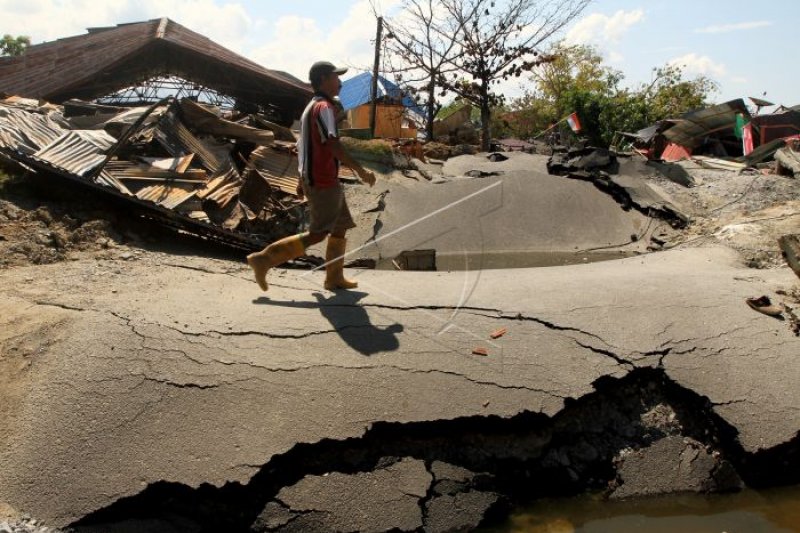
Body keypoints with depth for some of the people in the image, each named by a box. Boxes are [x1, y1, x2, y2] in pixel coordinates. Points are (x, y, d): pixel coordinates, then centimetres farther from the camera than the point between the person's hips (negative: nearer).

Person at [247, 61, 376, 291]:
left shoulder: (311, 108, 18)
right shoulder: (324, 107, -13)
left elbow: (301, 146, 21)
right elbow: (332, 143, -27)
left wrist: (302, 181, 23)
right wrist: (360, 170, -27)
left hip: (316, 180, 10)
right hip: (323, 182, -10)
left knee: (340, 227, 15)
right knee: (317, 234, -6)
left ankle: (334, 278, 20)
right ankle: (264, 259, -6)